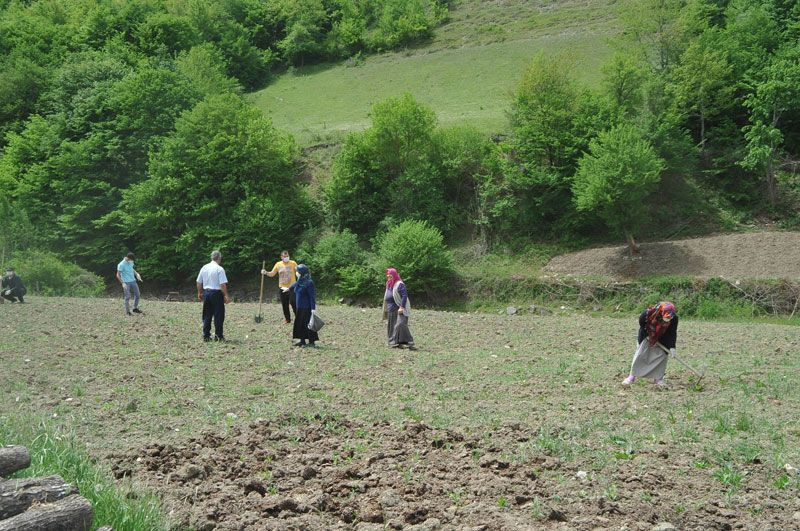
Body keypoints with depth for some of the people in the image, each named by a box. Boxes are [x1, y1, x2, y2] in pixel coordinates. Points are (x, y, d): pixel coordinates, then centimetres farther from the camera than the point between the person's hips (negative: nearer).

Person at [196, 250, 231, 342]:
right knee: (218, 315, 2)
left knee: (207, 315, 11)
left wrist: (199, 293, 22)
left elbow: (199, 282, 12)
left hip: (206, 292, 6)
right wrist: (226, 296, -11)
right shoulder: (219, 269, -12)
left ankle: (206, 335, 13)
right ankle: (218, 335, 3)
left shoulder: (204, 268, 6)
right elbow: (223, 284, -16)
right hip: (216, 293, -6)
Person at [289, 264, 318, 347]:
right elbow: (295, 285, 31)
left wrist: (313, 308, -22)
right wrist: (288, 288, 51)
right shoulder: (299, 281, 7)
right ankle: (302, 341, 21)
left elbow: (312, 296, -20)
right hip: (299, 307, 9)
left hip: (306, 308, -9)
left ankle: (312, 342, 6)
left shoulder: (309, 283, -19)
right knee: (299, 324, 12)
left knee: (308, 324, -3)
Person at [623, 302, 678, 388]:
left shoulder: (674, 318, -28)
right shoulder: (649, 313, -35)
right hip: (647, 335, -1)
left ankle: (658, 378, 8)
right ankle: (632, 376, 7)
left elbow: (673, 333, -16)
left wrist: (672, 347, -23)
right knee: (640, 354, -2)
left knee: (662, 356, -6)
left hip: (662, 340, 1)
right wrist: (647, 335, -12)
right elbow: (641, 321, -14)